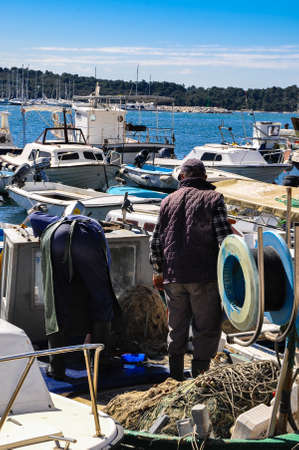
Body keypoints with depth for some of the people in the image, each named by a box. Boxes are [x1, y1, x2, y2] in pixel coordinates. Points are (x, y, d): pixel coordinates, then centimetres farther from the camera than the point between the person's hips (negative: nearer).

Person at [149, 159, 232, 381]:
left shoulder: (168, 201, 12)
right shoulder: (214, 198, 0)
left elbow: (156, 241, 12)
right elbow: (224, 238, -10)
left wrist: (158, 271, 20)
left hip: (173, 276, 4)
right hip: (205, 276, -4)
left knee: (176, 329, 15)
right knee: (206, 329, 3)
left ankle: (176, 379, 22)